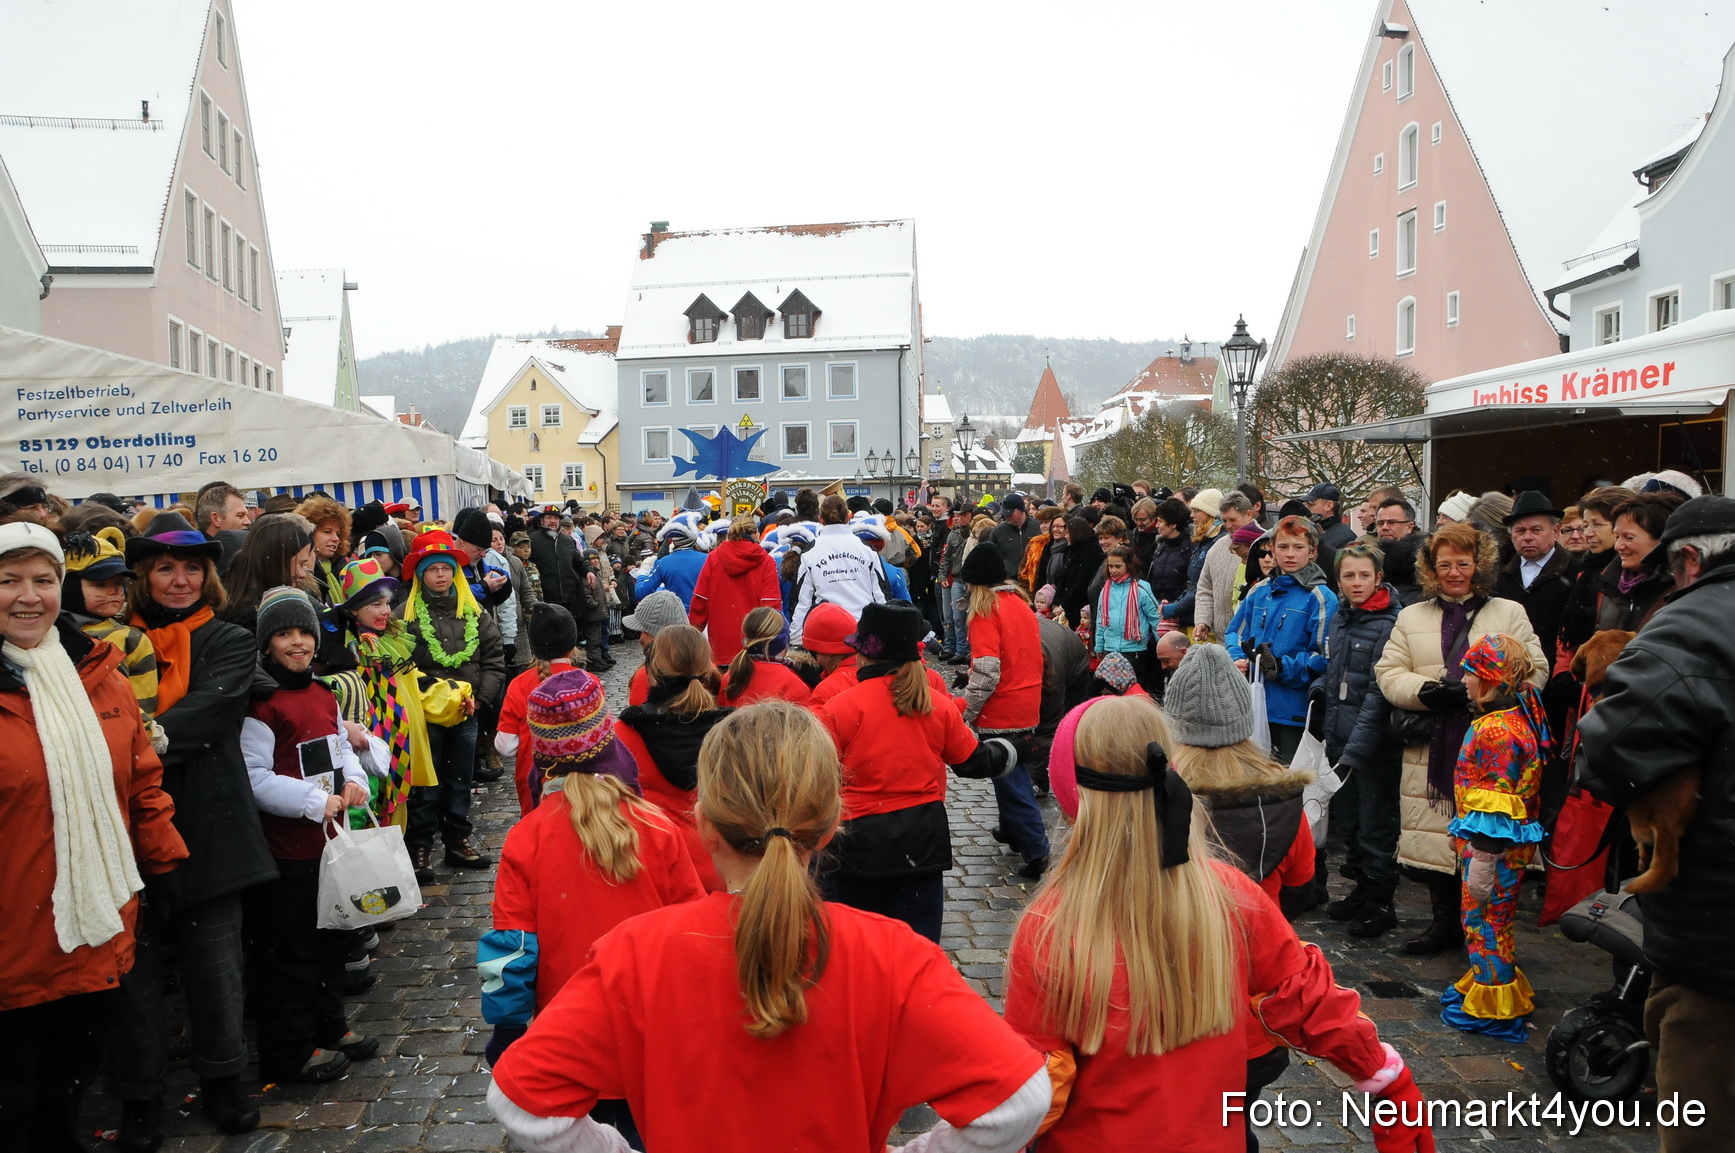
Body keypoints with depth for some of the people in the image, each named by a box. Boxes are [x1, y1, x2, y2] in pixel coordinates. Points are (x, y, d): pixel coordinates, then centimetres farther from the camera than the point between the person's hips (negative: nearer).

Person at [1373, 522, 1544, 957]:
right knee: (1433, 835, 5)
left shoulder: (1509, 613, 10)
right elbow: (1388, 673, 8)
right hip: (1431, 745, 2)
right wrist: (1427, 691, -11)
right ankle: (1444, 920, 20)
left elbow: (1533, 671, 0)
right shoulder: (1411, 617, 16)